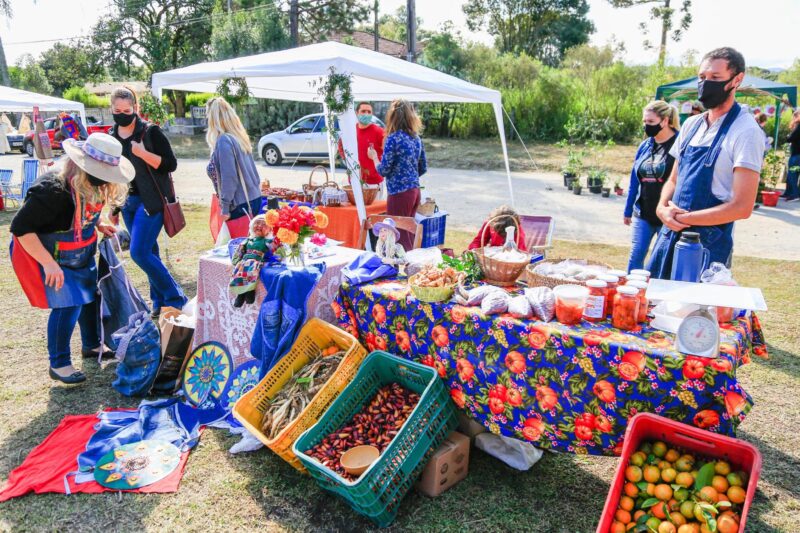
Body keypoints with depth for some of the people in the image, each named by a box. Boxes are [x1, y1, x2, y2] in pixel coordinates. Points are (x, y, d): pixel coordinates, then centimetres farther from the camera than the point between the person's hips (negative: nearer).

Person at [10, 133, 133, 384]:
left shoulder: (91, 188, -9)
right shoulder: (52, 191, -33)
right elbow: (21, 228, -31)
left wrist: (98, 225, -4)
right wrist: (48, 263, -34)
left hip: (78, 255, 8)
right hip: (43, 255, -8)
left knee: (90, 295, 15)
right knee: (69, 303, -13)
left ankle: (91, 345, 38)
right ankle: (59, 364, 4)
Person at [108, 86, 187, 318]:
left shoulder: (150, 131, -8)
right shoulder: (112, 137, 11)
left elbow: (171, 164, -10)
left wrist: (143, 153, -23)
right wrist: (114, 207, 20)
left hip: (151, 201, -6)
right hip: (128, 202, 6)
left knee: (139, 252, -13)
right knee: (149, 252, 9)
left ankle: (175, 298, 0)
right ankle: (160, 301, 19)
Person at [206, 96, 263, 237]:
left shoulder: (223, 140, -15)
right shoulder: (239, 136, 10)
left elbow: (228, 177, -18)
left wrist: (225, 207, -14)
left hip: (240, 205, -8)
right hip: (253, 199, 8)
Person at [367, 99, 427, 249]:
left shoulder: (393, 138, -14)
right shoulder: (416, 138, 8)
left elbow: (383, 170, -12)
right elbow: (423, 168, 14)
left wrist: (374, 156, 5)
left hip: (399, 193, -8)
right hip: (415, 191, 8)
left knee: (399, 236, 1)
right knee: (408, 233, 17)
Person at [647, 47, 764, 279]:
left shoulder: (746, 132, -12)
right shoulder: (691, 125, 9)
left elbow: (741, 207, -17)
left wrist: (682, 218, -13)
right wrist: (663, 208, -5)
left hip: (709, 243, -6)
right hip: (670, 235, 6)